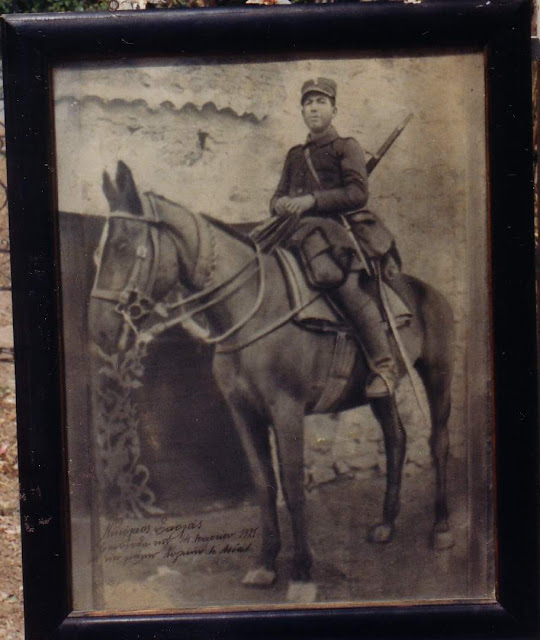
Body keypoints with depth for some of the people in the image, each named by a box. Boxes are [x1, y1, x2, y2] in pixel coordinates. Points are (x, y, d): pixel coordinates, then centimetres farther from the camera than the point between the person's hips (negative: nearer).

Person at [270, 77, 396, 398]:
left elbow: (358, 192, -5)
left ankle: (384, 366, -21)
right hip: (307, 231, 6)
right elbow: (278, 199, 24)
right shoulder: (295, 155, 26)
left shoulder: (347, 147, 10)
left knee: (345, 281, -29)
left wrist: (312, 200, -15)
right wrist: (281, 204, -2)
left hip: (344, 226, -6)